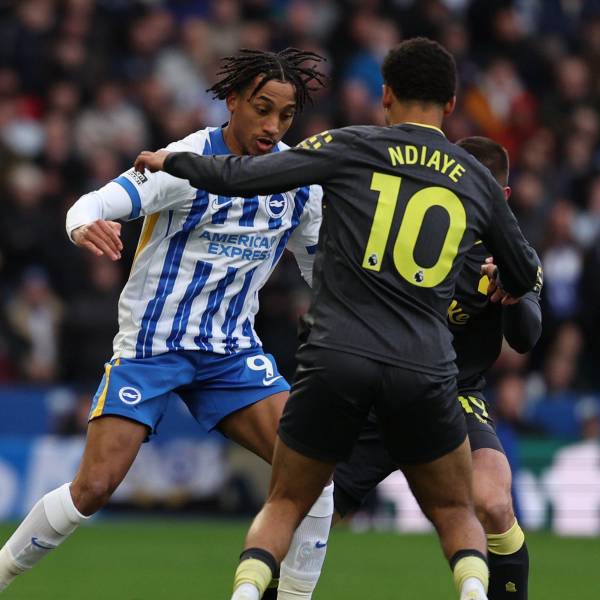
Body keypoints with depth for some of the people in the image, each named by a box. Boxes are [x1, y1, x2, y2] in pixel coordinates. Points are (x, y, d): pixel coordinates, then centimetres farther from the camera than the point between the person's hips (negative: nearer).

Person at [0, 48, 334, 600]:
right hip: (149, 344, -4)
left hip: (232, 350, 4)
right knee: (94, 487, -12)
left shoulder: (300, 178, 0)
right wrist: (85, 224, -52)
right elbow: (99, 203, -28)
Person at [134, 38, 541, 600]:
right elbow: (525, 278, 26)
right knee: (455, 512, 18)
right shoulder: (477, 180, 12)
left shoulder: (350, 147, 4)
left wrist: (171, 161, 20)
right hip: (425, 372, 1)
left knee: (283, 506, 15)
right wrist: (505, 282, 51)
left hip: (337, 360, -1)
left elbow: (239, 177, 2)